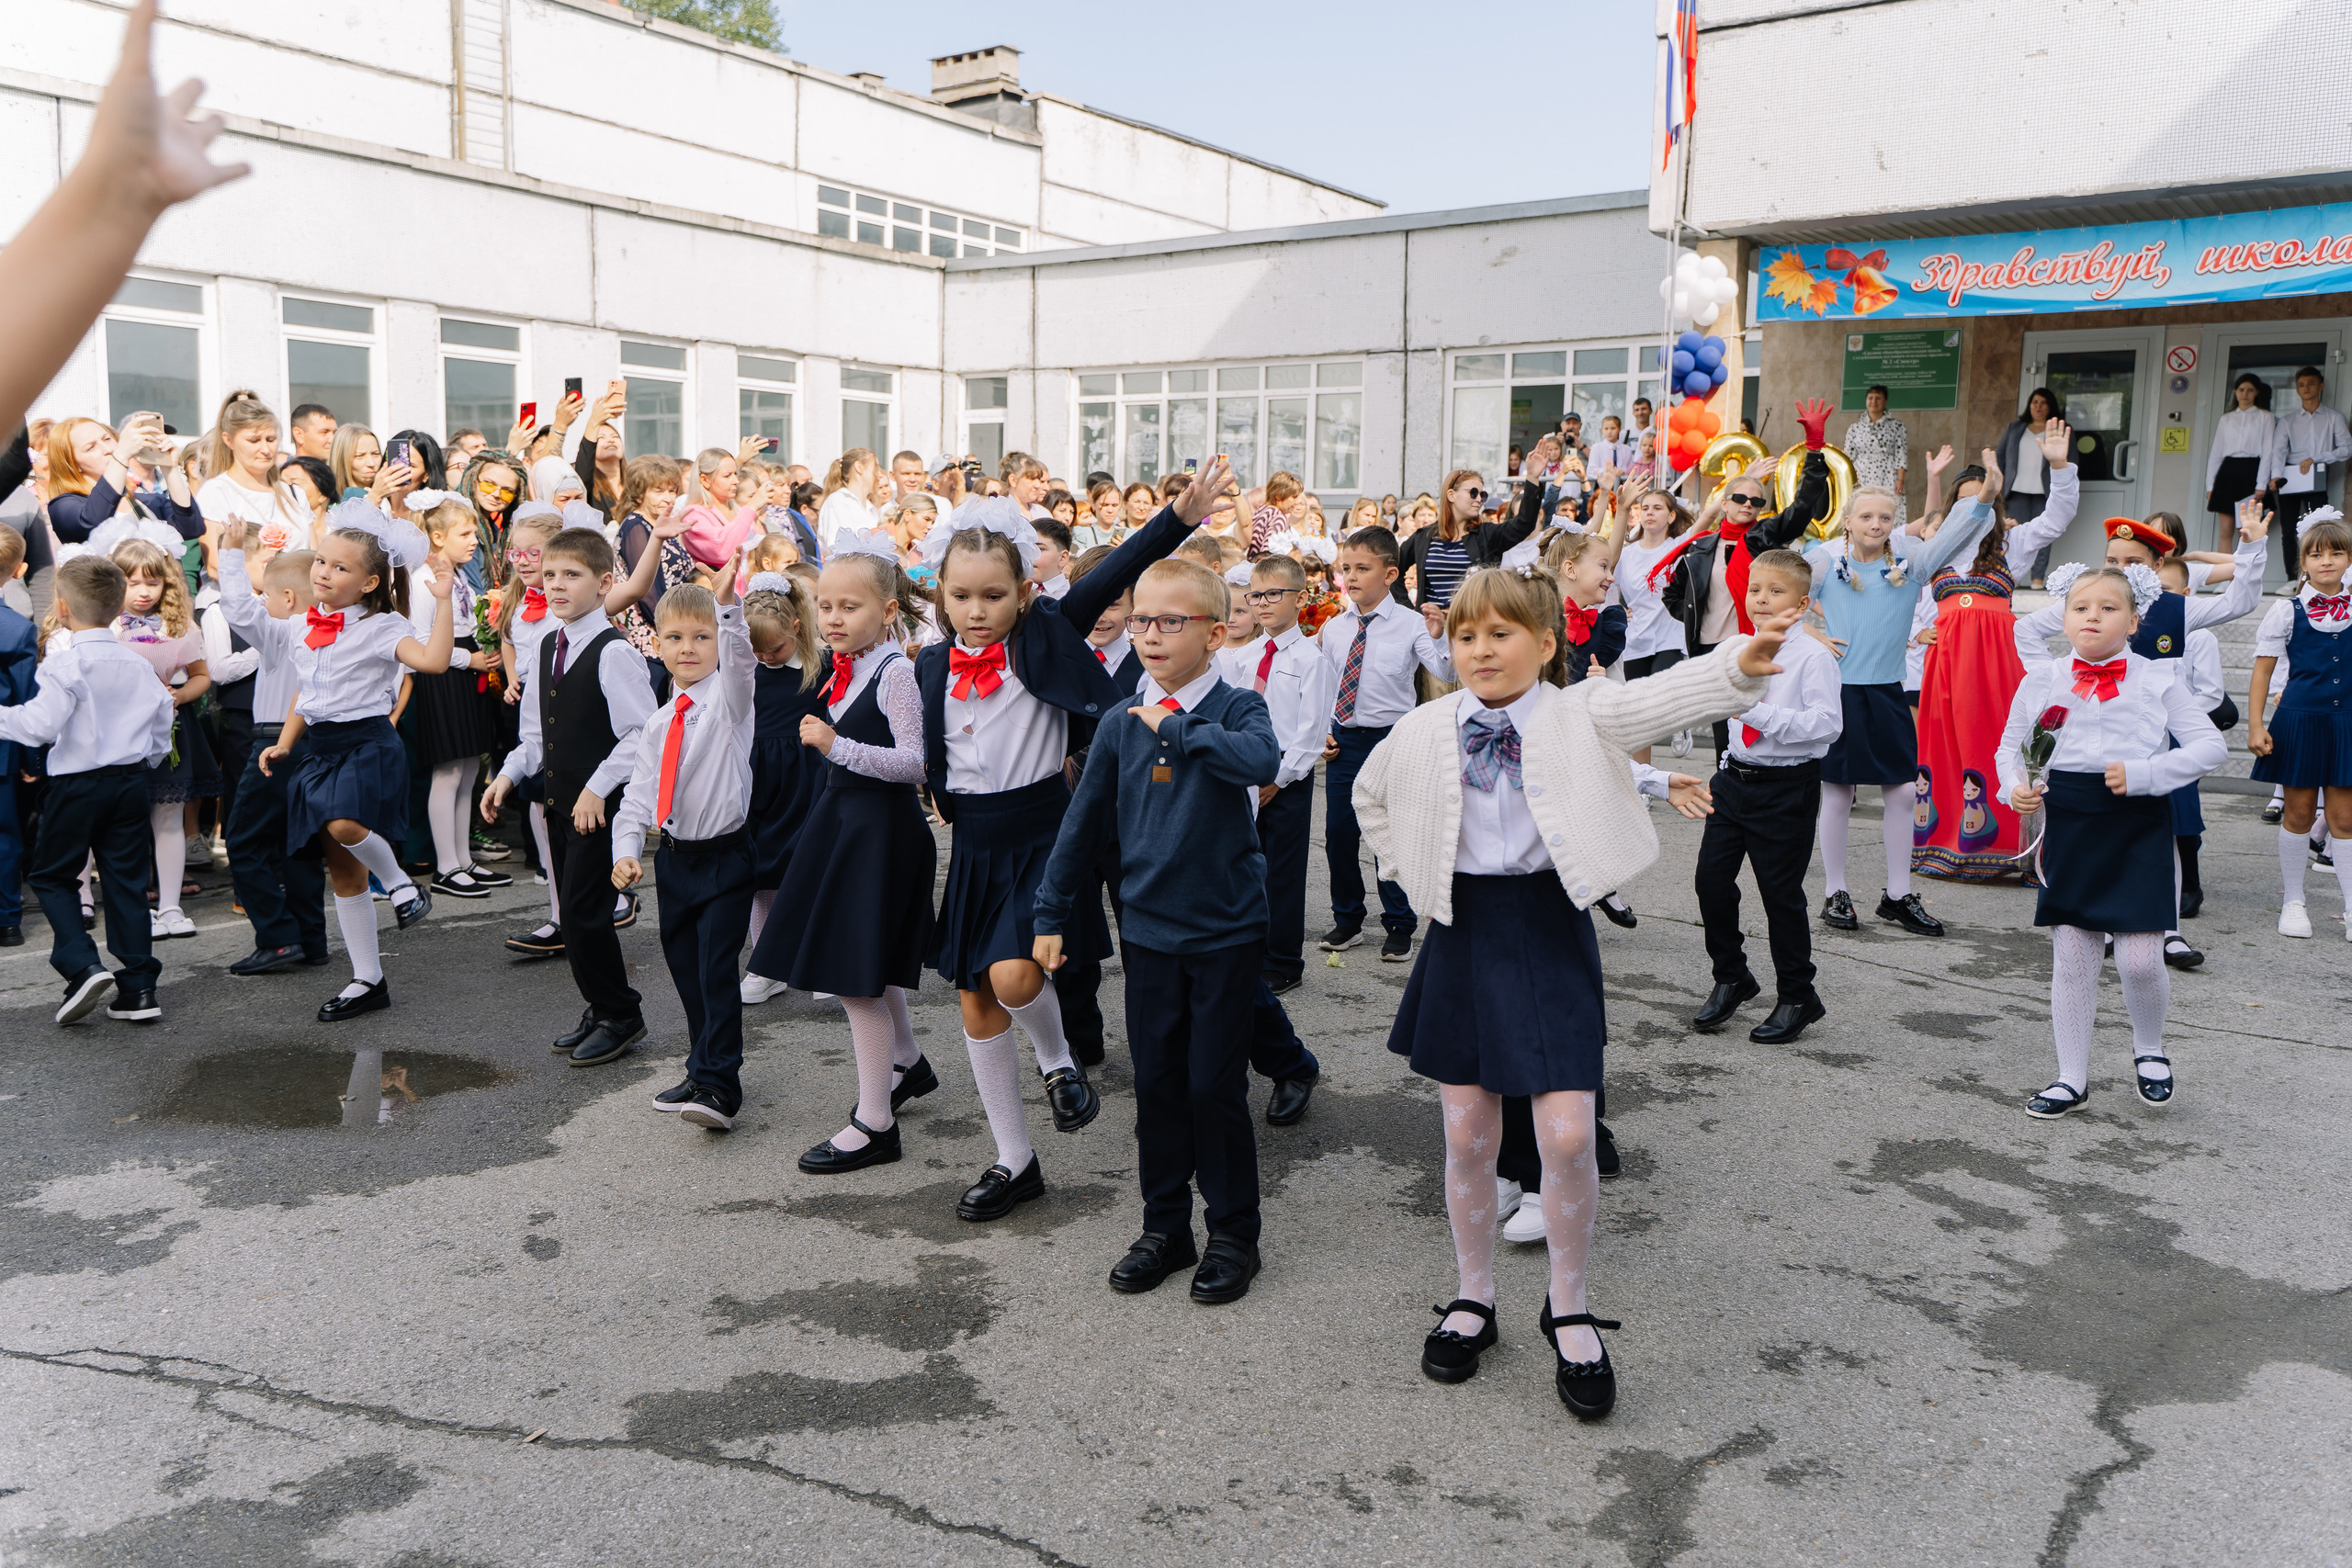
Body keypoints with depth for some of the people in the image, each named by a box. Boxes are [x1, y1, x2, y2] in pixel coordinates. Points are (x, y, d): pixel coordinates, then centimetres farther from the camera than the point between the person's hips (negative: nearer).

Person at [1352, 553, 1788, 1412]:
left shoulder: (1579, 714, -6)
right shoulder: (1425, 730, 2)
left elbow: (1660, 698, -25)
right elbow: (1370, 797, 21)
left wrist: (1740, 665, -43)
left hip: (1550, 930, -2)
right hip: (1464, 932, 3)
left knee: (1567, 1136, -7)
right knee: (1468, 1136, 9)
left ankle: (1569, 1310, 16)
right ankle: (1473, 1299, 29)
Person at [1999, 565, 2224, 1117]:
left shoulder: (2157, 680, 0)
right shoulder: (2042, 682, 5)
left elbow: (2211, 746, -3)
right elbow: (2010, 745, 17)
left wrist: (2143, 773, -16)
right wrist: (2015, 786, -3)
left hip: (2139, 826, -2)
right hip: (2067, 822, 2)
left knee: (2139, 958, -7)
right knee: (2071, 955, 5)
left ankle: (2149, 1048, 25)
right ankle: (2072, 1079, 17)